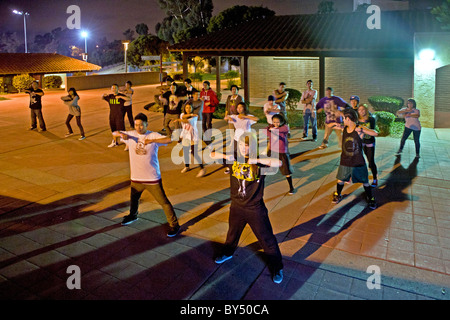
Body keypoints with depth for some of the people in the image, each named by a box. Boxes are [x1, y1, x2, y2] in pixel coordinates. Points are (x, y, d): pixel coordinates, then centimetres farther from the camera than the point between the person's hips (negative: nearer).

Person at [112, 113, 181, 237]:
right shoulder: (131, 134, 2)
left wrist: (152, 140, -36)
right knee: (133, 199, 27)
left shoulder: (153, 135, -10)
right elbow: (114, 133, 7)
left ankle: (174, 225, 11)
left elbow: (169, 139, -24)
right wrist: (121, 134, -16)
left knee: (163, 202, -1)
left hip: (152, 178, -4)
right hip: (136, 177, 5)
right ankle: (133, 215, 56)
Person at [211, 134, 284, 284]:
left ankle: (277, 267, 26)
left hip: (255, 209, -4)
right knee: (232, 233, 27)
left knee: (267, 238, 6)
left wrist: (257, 160, -33)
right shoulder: (234, 159, -5)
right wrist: (225, 156, -20)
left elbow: (278, 163, -30)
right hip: (236, 207, 4)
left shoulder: (259, 161, -14)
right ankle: (227, 253, 56)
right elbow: (211, 155, -3)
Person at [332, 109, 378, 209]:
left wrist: (363, 130, -34)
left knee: (365, 182, 12)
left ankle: (370, 199, 32)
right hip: (345, 162, 3)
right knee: (341, 180, 18)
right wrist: (336, 125, -9)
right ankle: (337, 195, 42)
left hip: (358, 162, -3)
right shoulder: (344, 128, -2)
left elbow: (375, 133, -24)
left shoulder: (359, 129, -15)